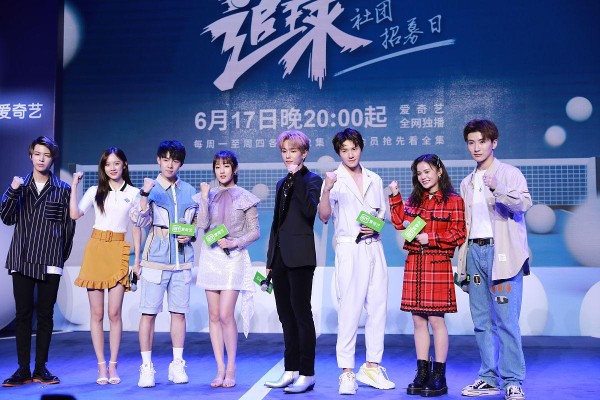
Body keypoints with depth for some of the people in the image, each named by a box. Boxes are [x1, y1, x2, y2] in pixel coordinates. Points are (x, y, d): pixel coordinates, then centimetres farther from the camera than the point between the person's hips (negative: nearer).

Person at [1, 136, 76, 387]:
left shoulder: (62, 189, 5)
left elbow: (69, 226, 7)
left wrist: (61, 256, 6)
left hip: (50, 262, -1)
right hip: (21, 260, 1)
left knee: (45, 315, 4)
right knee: (23, 314, 2)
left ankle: (41, 368, 11)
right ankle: (23, 369, 8)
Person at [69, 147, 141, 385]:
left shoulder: (134, 193, 6)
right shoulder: (95, 191, 9)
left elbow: (136, 228, 7)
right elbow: (74, 214, -4)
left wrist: (137, 258, 2)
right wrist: (74, 186, -1)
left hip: (119, 251, -1)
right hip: (96, 250, 1)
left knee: (114, 312, -4)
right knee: (97, 313, 2)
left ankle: (113, 365, 7)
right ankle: (101, 365, 9)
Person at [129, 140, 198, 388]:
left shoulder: (189, 191, 11)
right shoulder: (149, 189, 1)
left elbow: (198, 223, 18)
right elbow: (141, 221, -13)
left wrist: (190, 236, -1)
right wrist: (144, 195, -26)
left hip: (182, 260, 3)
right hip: (155, 259, -3)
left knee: (179, 312, 6)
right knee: (149, 313, -3)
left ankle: (177, 365, 15)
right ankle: (146, 367, 4)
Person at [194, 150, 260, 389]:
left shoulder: (245, 198, 3)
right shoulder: (207, 196, 10)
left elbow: (255, 232, 1)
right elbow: (202, 225, -4)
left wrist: (235, 242, -13)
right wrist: (205, 196, -6)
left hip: (233, 258, -3)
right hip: (211, 257, 3)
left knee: (225, 315, -11)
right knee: (214, 316, 3)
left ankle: (231, 369, 2)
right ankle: (220, 369, 10)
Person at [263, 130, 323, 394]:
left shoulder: (312, 180, -2)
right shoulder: (282, 183, 18)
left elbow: (310, 210, -21)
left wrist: (296, 177, -18)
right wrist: (270, 260, 17)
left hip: (300, 256, -7)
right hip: (280, 255, 7)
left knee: (301, 314, -5)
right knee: (286, 316, 10)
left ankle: (307, 374, 2)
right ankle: (291, 371, 18)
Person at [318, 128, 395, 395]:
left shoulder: (375, 180, 13)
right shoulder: (334, 180, 0)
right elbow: (324, 217, -10)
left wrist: (375, 228, -2)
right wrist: (326, 191, -27)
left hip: (374, 247, 5)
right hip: (349, 249, -5)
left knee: (378, 307, 6)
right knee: (349, 310, -6)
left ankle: (372, 367, 17)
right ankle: (347, 373, -1)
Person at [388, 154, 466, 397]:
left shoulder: (453, 201, -2)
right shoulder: (414, 199, 16)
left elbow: (458, 235, -6)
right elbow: (399, 222, 12)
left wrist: (430, 238, -13)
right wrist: (395, 196, 9)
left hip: (438, 264, -5)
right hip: (414, 264, 6)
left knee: (436, 319, -4)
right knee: (418, 320, 7)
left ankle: (439, 376, 5)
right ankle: (422, 373, 15)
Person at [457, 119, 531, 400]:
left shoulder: (510, 174, 1)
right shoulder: (467, 183, 18)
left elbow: (524, 203, -18)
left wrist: (498, 190, -36)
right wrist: (462, 263, 13)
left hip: (501, 253, -6)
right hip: (475, 253, 6)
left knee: (506, 320, -8)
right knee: (482, 322, 8)